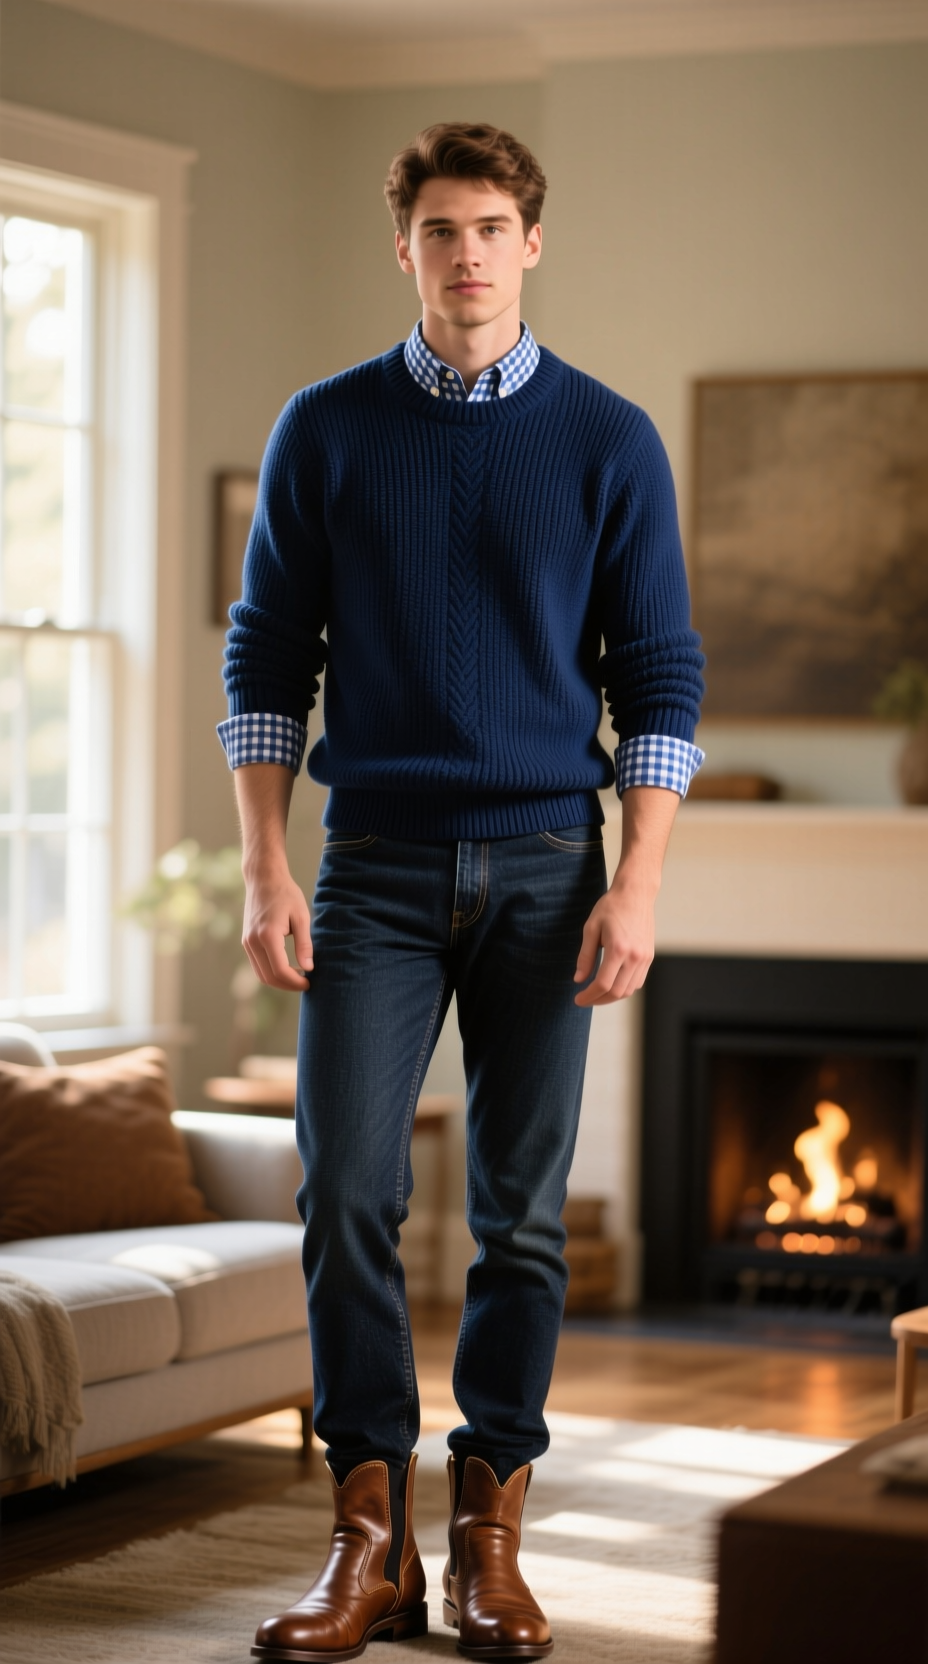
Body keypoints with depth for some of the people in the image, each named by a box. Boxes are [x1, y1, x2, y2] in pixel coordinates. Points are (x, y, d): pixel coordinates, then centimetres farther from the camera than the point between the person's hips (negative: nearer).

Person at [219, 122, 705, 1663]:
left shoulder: (609, 439, 3)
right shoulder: (326, 431, 5)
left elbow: (661, 678, 3)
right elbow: (268, 659, 5)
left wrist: (638, 886, -7)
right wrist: (267, 871, -4)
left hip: (545, 868, 0)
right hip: (377, 863, 0)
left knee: (522, 1215, 3)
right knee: (347, 1190, -7)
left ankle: (490, 1535, 12)